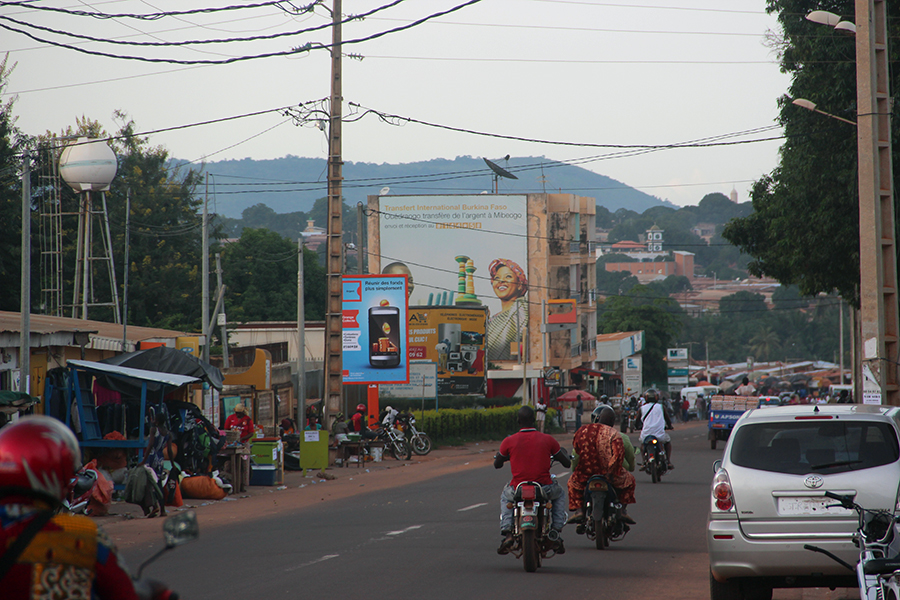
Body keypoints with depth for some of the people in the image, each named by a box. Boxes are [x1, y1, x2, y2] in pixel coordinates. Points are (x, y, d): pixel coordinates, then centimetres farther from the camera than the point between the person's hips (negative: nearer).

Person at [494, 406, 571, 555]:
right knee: (560, 494, 34)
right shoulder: (548, 440, -2)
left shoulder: (509, 441, -3)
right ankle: (556, 532, 18)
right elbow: (567, 464, 9)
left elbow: (497, 464, 13)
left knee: (505, 496, 36)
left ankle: (507, 533, 16)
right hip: (544, 489, 0)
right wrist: (565, 455, 34)